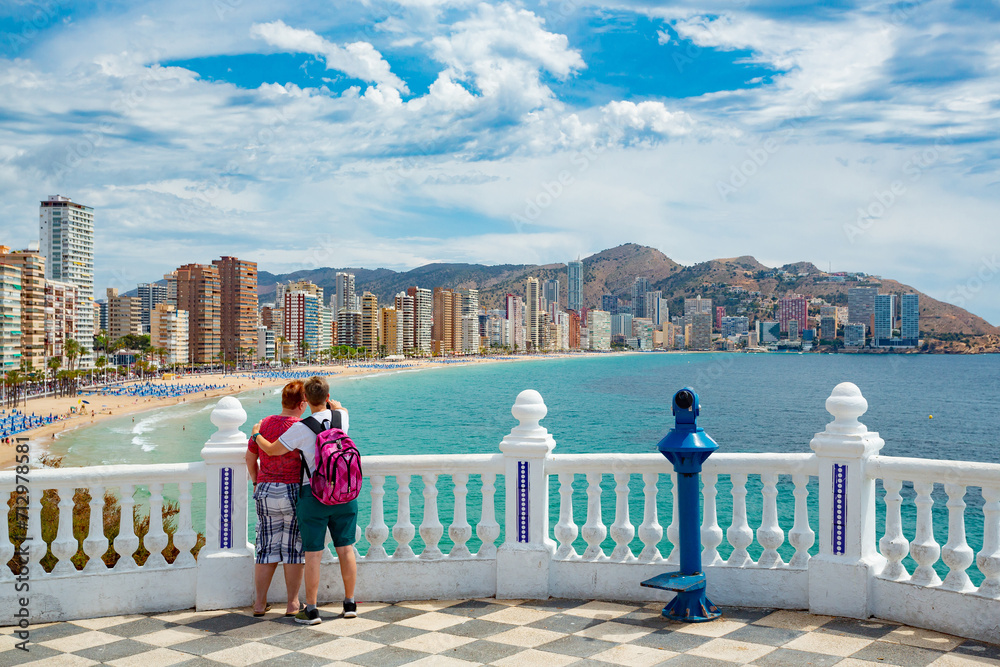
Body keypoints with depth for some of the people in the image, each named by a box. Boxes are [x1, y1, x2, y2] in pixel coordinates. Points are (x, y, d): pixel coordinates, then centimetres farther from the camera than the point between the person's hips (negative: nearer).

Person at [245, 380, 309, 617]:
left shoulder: (264, 425, 5)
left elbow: (250, 458, 13)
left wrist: (257, 483, 24)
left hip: (265, 492, 5)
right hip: (293, 491, -5)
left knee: (267, 548, 12)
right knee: (294, 548, 5)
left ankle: (260, 603, 15)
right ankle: (292, 604, 10)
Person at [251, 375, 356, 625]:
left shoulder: (302, 428, -13)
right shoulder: (341, 418, -1)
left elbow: (272, 450, -2)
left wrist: (256, 434, 17)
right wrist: (325, 397, 39)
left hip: (313, 495, -4)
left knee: (313, 554, 2)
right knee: (346, 549, 10)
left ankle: (311, 610, 7)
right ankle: (350, 604, 17)